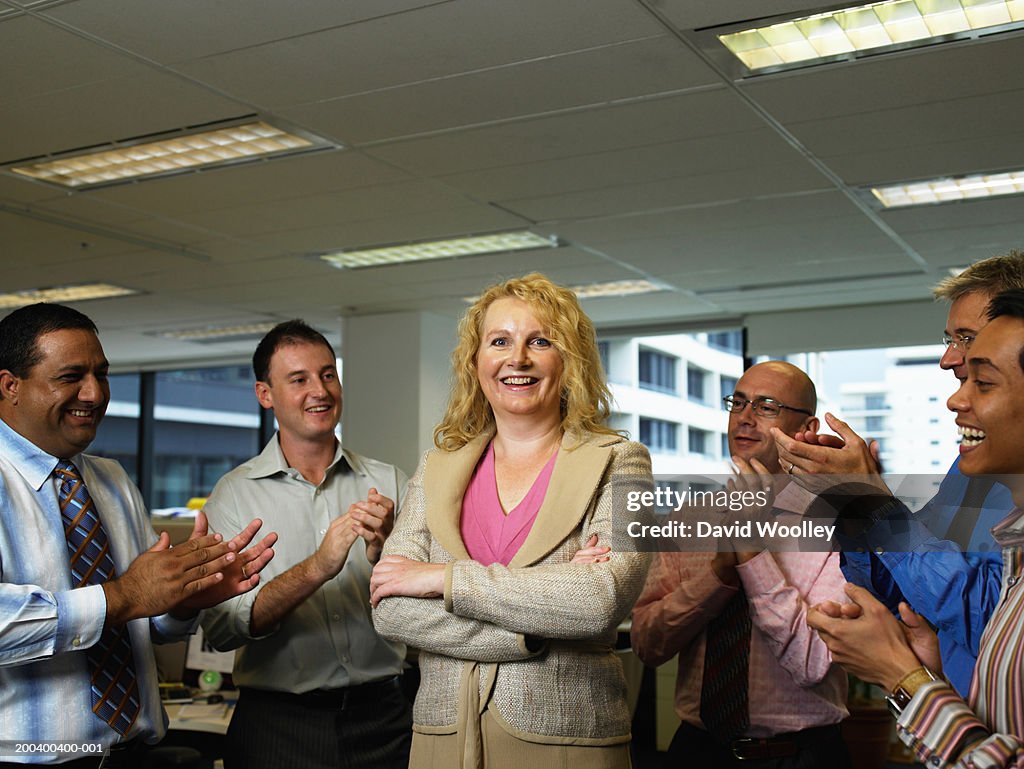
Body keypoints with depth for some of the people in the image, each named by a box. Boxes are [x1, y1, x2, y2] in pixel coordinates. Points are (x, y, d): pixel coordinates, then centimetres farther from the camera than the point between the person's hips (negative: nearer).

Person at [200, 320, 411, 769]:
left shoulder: (389, 483, 0)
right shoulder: (235, 492, -3)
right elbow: (220, 628, -13)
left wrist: (383, 552, -23)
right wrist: (317, 568, -24)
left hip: (381, 716, 1)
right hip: (277, 724, -1)